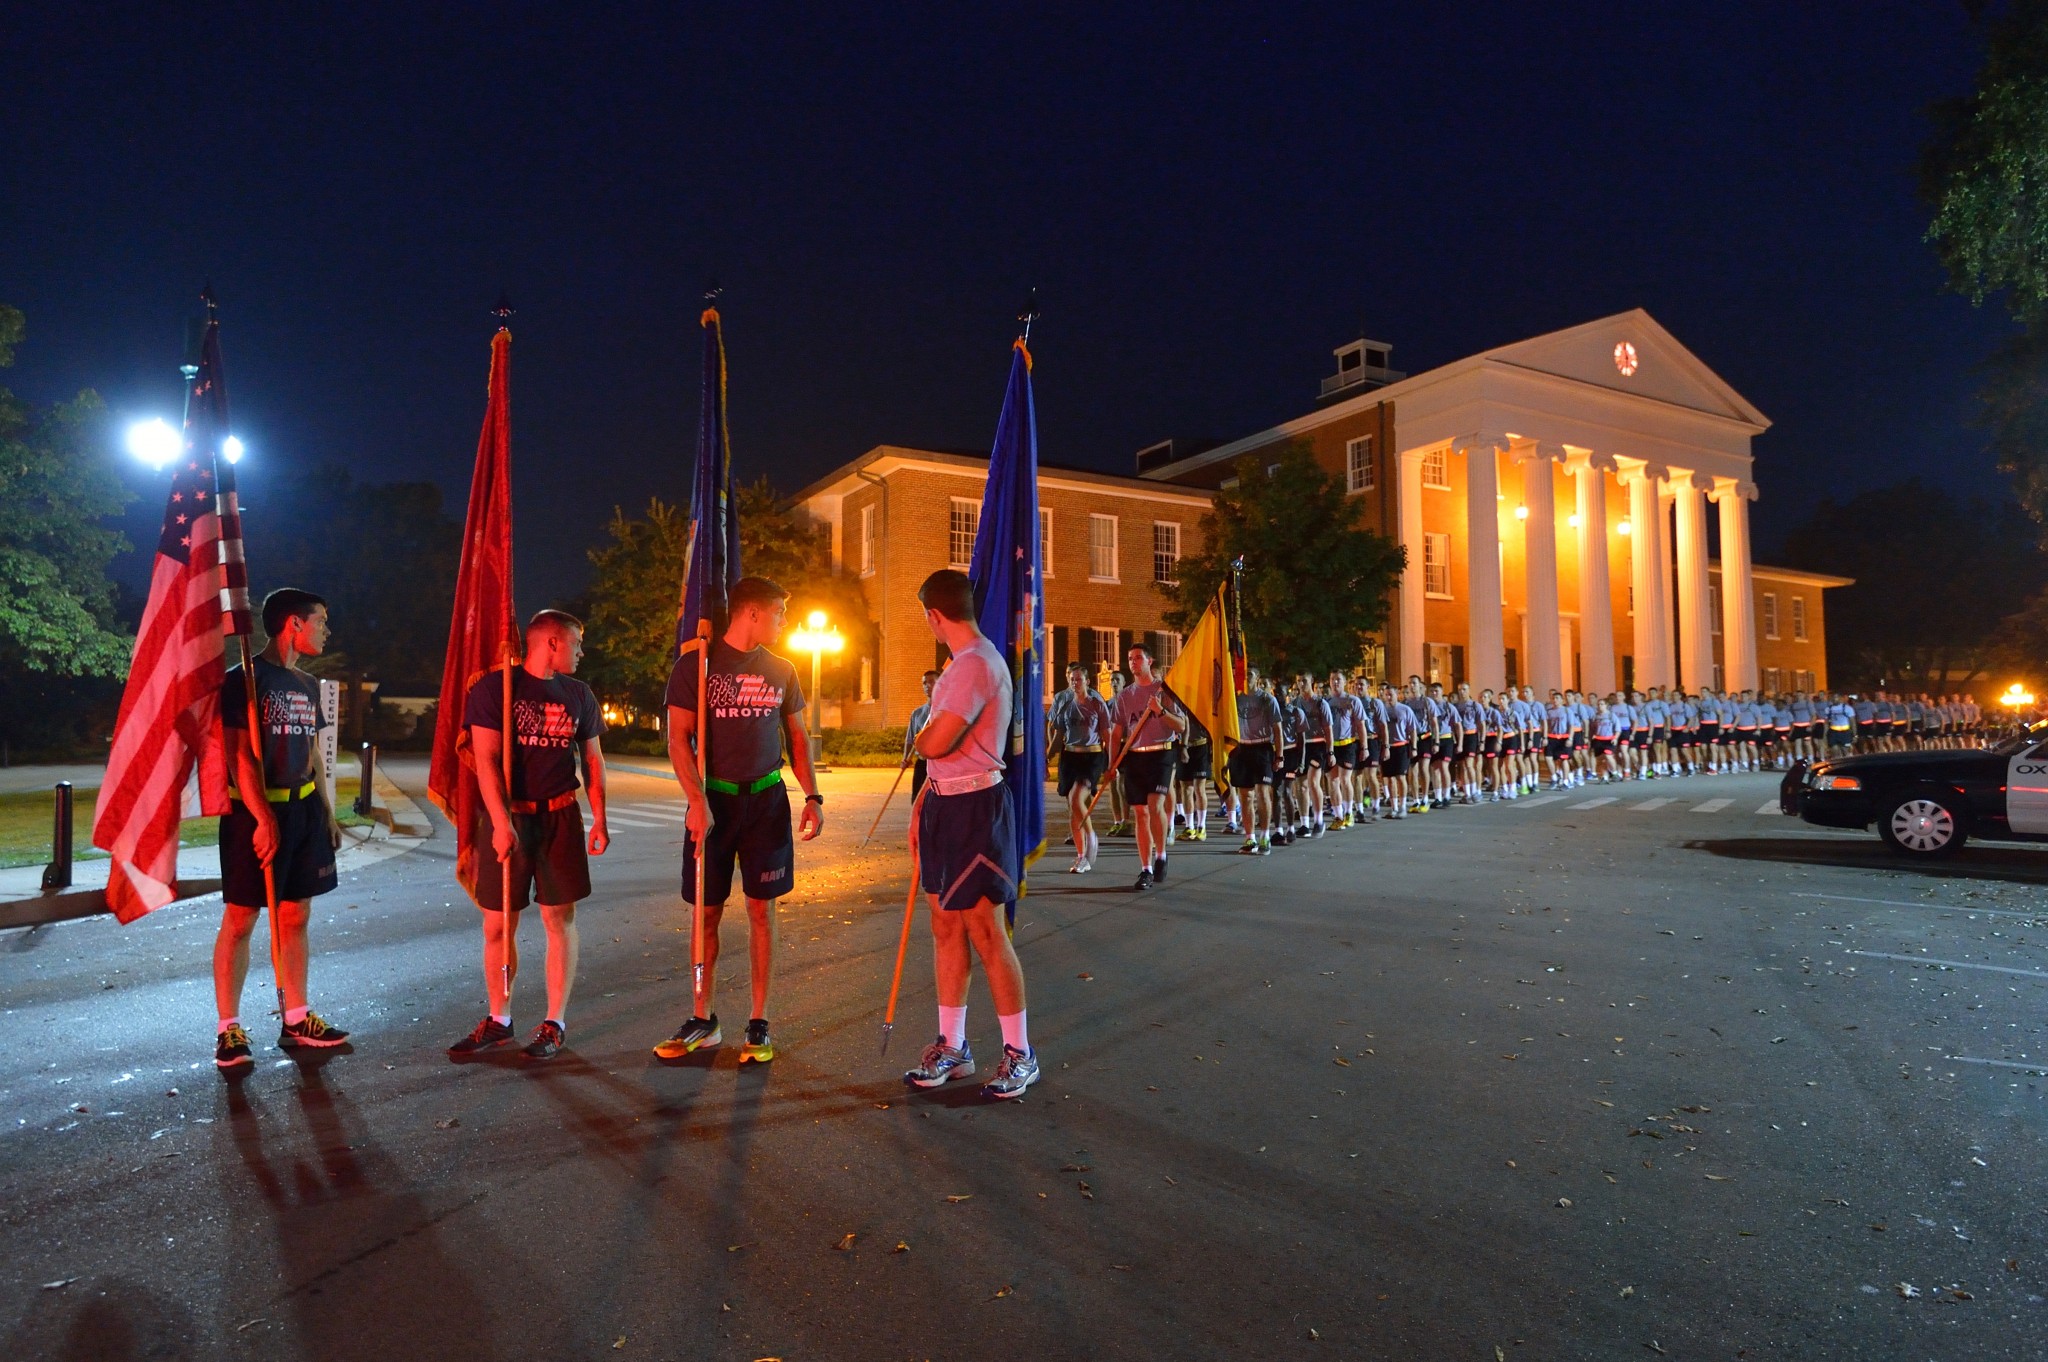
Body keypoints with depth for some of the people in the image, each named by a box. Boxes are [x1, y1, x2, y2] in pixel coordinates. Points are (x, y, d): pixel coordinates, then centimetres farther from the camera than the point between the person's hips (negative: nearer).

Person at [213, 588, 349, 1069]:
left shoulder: (307, 685, 14)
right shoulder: (244, 679, -9)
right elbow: (240, 756, -15)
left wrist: (327, 813, 17)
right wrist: (264, 818, -21)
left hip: (303, 809, 7)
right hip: (255, 812, -7)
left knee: (296, 916, 10)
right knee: (241, 918, -1)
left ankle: (296, 1020, 19)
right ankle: (228, 1029, 9)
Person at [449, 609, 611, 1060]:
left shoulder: (579, 694, 9)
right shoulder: (494, 687, -3)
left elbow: (592, 759, 13)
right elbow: (486, 760, -10)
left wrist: (599, 820, 7)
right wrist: (502, 823, -17)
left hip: (560, 816, 2)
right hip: (507, 816, -2)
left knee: (560, 918, 3)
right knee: (498, 923, 5)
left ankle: (555, 1023, 14)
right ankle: (498, 1020, 22)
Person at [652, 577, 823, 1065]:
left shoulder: (781, 671, 9)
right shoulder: (696, 664, -2)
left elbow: (797, 737, 14)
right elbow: (678, 738, -7)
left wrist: (812, 796, 5)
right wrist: (698, 801, -17)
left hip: (767, 800, 2)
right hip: (714, 801, -2)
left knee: (761, 910, 4)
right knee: (708, 911, 6)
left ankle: (759, 1023, 13)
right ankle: (702, 1020, 20)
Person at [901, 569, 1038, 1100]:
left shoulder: (977, 664, -18)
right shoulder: (963, 663, 16)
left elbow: (936, 742, -26)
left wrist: (918, 738, -2)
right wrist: (923, 805, 16)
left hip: (975, 808, -10)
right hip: (947, 805, 10)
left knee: (985, 932, -2)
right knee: (946, 926, 14)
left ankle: (1019, 1054, 14)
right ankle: (952, 1047, 27)